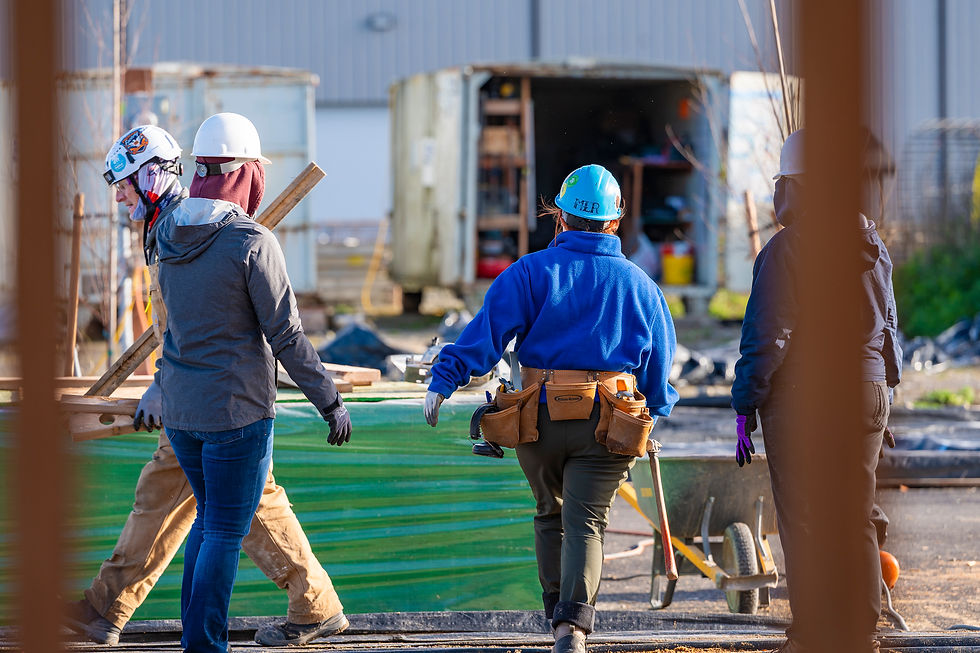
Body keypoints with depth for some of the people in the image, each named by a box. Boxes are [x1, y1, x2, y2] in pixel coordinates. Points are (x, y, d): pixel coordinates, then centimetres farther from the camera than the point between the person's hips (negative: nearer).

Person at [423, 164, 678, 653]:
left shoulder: (532, 272, 0)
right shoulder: (638, 284, 9)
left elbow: (486, 333, -10)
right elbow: (660, 362, 16)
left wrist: (444, 379, -10)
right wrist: (654, 413, 31)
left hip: (539, 417, 0)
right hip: (607, 424, 0)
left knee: (550, 513, 21)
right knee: (585, 522, -3)